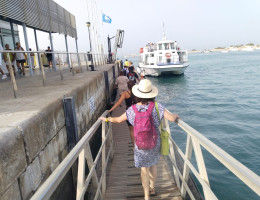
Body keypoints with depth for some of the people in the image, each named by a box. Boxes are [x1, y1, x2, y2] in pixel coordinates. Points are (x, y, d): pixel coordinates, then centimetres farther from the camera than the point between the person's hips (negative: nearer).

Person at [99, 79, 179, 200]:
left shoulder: (132, 110, -11)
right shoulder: (157, 107, -15)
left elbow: (118, 120, 2)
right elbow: (172, 119, -19)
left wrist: (106, 119, 19)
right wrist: (176, 116, 6)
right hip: (155, 143, 1)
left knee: (144, 169, 13)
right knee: (153, 164, 25)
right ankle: (152, 188, 43)